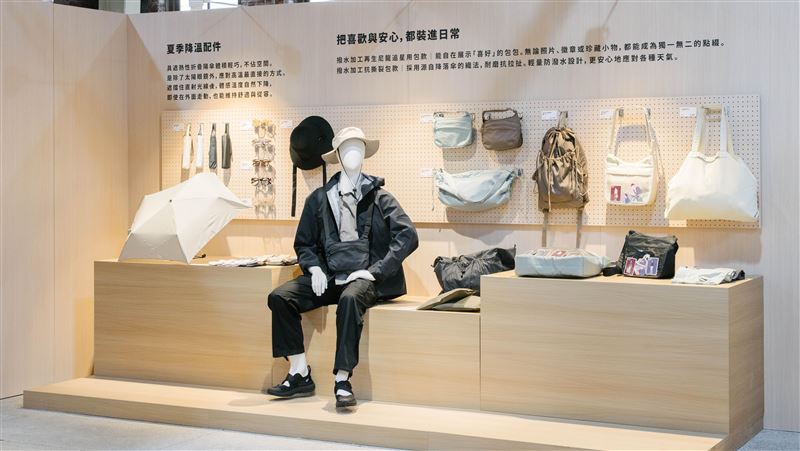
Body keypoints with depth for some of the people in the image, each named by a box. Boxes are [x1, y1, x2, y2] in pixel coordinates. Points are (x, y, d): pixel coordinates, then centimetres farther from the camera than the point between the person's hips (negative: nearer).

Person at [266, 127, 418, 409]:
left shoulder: (379, 197, 5)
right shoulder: (319, 198, 13)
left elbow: (408, 236, -6)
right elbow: (303, 242, 20)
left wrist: (375, 271, -13)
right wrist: (315, 268, -1)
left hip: (365, 278, -4)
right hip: (330, 277, 4)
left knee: (350, 299, -38)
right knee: (279, 297, -17)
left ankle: (343, 380, -32)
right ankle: (299, 375, -12)